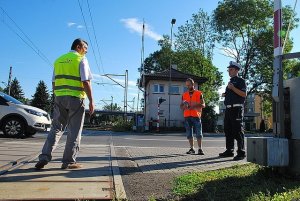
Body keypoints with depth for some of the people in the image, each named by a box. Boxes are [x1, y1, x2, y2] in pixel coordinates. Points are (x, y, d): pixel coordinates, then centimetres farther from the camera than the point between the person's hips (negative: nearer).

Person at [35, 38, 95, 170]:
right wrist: (91, 101, -8)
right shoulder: (81, 60, -2)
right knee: (74, 131, 2)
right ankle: (69, 161, 5)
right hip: (76, 98, -5)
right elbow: (86, 82, -11)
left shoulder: (59, 60, 17)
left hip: (59, 97, 5)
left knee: (56, 128, 11)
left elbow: (54, 83, 17)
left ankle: (44, 157, 3)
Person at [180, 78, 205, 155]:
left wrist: (193, 106, -15)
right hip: (187, 116, 4)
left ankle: (200, 149, 2)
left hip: (196, 116, -3)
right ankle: (192, 149, 14)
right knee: (189, 134, 6)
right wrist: (184, 106, -8)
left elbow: (203, 105, -2)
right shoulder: (184, 94, 15)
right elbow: (181, 106, 16)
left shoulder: (199, 93, 4)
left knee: (198, 133, -3)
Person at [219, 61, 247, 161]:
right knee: (228, 130, 9)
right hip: (228, 108, 8)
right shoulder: (230, 82, 23)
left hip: (237, 108, -8)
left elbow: (244, 94, -13)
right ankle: (229, 150, 18)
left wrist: (233, 88, -19)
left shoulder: (240, 81, -1)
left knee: (238, 131, -8)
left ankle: (241, 152, -2)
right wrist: (225, 94, 12)